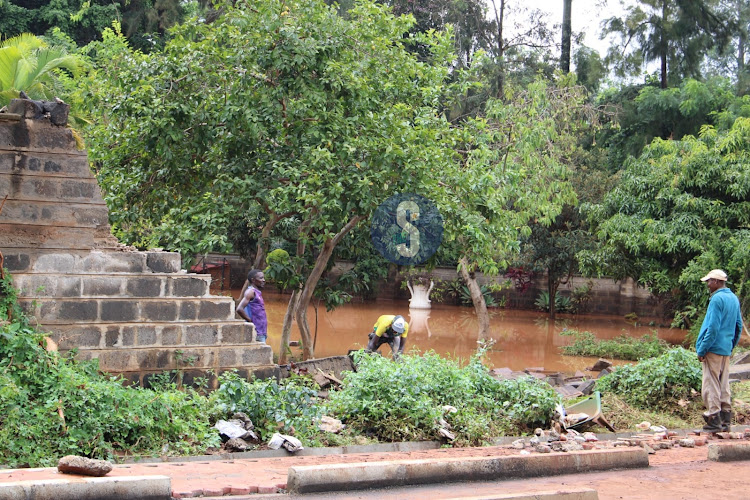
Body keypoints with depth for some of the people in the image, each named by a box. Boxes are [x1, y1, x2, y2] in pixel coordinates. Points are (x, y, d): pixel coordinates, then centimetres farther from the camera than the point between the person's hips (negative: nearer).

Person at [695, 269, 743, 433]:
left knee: (711, 386, -4)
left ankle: (714, 421, -5)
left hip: (714, 350, -9)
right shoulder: (734, 298, 12)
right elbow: (739, 326, 18)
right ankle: (725, 421, 15)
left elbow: (713, 328, -19)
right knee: (724, 385, 12)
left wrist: (702, 350, -14)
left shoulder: (717, 299, -15)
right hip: (726, 349, 9)